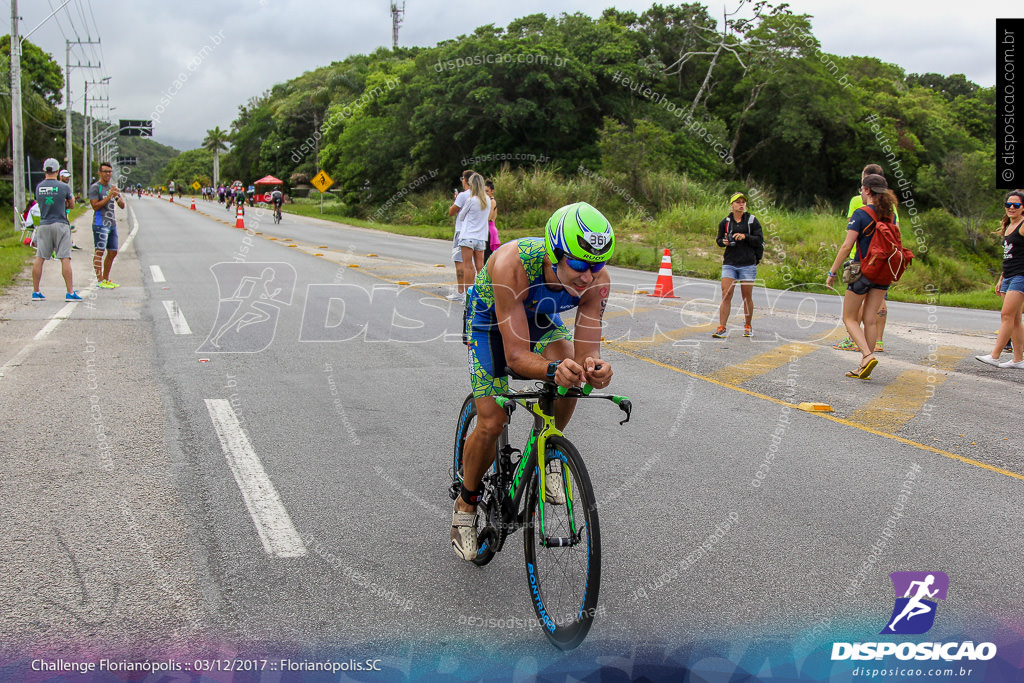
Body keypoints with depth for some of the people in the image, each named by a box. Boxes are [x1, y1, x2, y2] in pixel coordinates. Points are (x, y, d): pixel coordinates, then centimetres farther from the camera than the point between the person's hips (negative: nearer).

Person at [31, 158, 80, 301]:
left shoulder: (38, 188, 3)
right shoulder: (64, 187, -6)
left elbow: (40, 203, 15)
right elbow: (71, 205, 6)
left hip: (43, 225, 3)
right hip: (60, 224, -3)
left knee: (39, 258, 7)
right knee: (65, 259, -3)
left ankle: (35, 292, 10)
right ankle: (70, 293, -4)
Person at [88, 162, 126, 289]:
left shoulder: (113, 187, 17)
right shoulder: (95, 187, -4)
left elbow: (122, 206, 15)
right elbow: (95, 206, -14)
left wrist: (118, 196, -6)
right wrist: (109, 196, -19)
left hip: (112, 224, 8)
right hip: (100, 224, -8)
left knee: (112, 252, 8)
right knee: (99, 251, -10)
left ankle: (106, 279, 16)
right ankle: (100, 281, -12)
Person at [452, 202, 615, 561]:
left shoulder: (597, 280, -31)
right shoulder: (511, 264, -43)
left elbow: (587, 352, -30)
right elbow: (516, 356, -42)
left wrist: (593, 368, -54)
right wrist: (553, 370, -62)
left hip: (542, 320, 4)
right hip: (490, 320, -3)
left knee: (570, 372, -26)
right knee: (492, 424, -11)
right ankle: (466, 504, 15)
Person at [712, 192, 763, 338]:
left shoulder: (752, 220, 3)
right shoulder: (725, 222, 7)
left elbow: (760, 240, -2)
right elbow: (718, 240, 16)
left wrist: (745, 237, -16)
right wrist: (724, 241, -6)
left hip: (748, 264, -1)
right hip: (729, 264, 1)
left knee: (747, 297, 6)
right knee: (726, 295, -8)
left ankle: (747, 326, 23)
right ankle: (722, 328, -9)